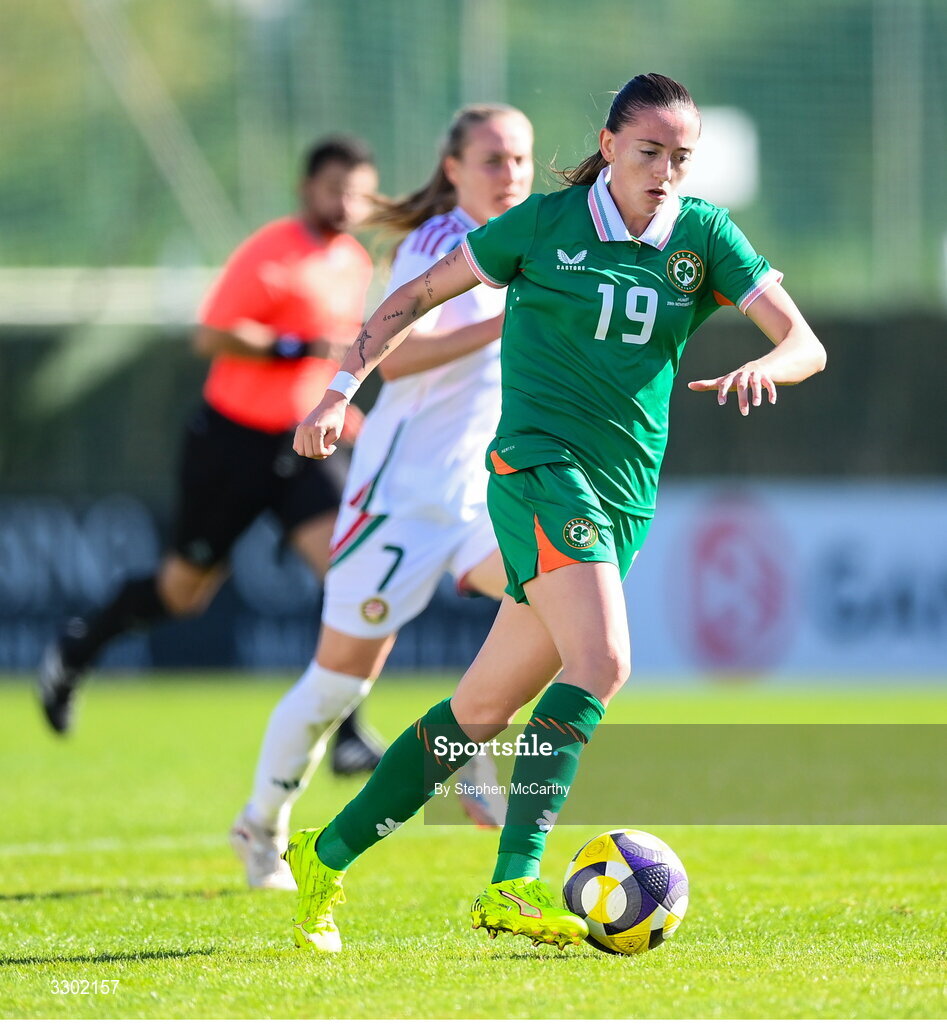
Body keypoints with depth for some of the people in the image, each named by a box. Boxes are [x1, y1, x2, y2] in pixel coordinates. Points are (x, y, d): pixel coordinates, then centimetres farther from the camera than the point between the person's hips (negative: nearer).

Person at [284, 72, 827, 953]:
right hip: (540, 467, -5)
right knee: (601, 660, -27)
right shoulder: (546, 224, -2)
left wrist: (760, 368, -23)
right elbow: (419, 294, 7)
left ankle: (327, 857, 21)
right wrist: (342, 390, -1)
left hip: (626, 494, 5)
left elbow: (805, 343, 0)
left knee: (484, 708, 8)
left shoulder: (704, 236, 6)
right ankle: (514, 886, -31)